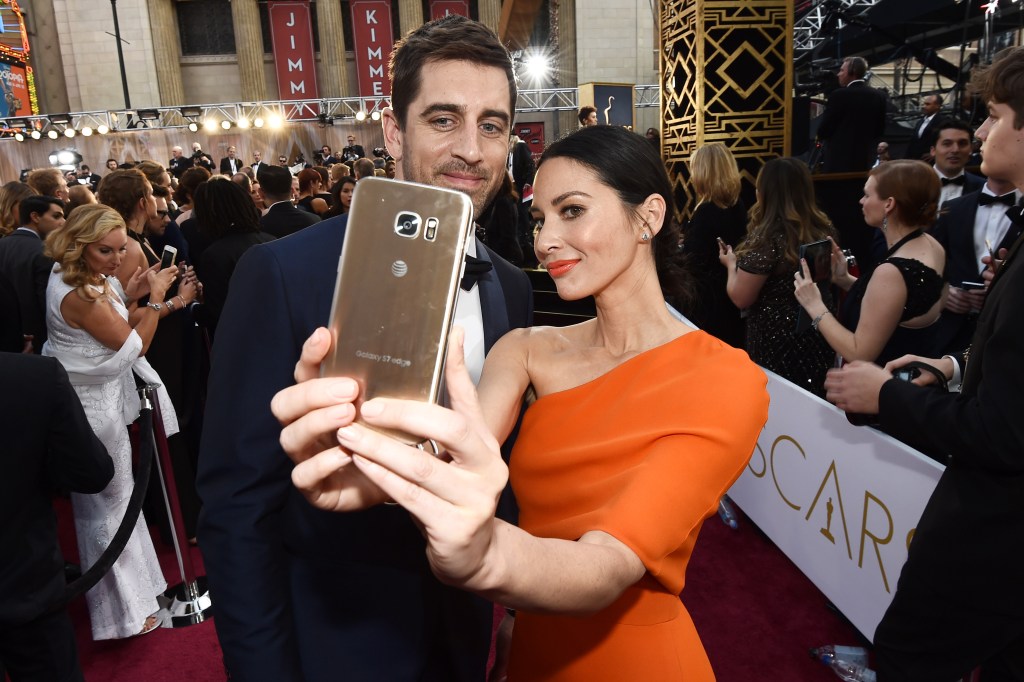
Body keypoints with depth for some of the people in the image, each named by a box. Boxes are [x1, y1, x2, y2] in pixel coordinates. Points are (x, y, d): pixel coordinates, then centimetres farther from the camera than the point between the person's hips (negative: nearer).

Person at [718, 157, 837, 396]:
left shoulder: (765, 238, -22)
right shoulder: (825, 229, 1)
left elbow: (741, 298, -16)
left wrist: (731, 263, 2)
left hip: (777, 345, -7)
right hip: (819, 339, 7)